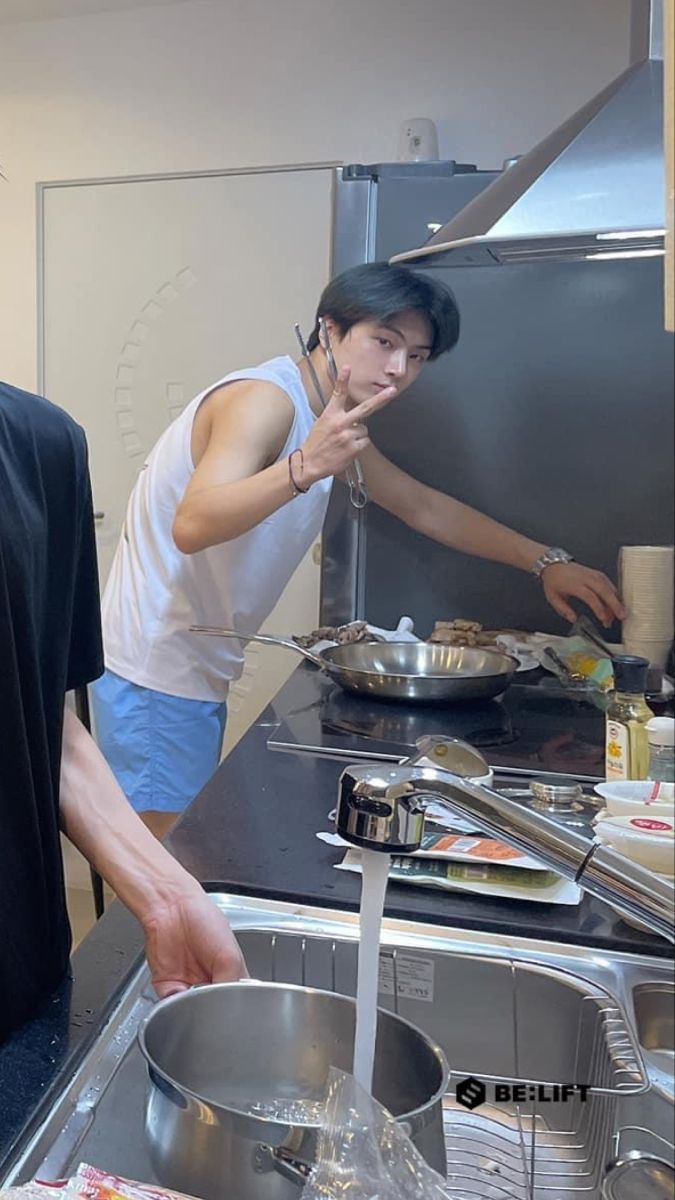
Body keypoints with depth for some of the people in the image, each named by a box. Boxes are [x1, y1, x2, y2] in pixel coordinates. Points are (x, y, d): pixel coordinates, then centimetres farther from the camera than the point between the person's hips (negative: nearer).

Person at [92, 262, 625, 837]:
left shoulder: (335, 421, 10)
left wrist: (545, 561, 13)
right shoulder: (265, 399, -20)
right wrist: (306, 467, -48)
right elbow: (193, 526, -34)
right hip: (156, 670, -9)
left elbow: (424, 506, 17)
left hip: (200, 673, 9)